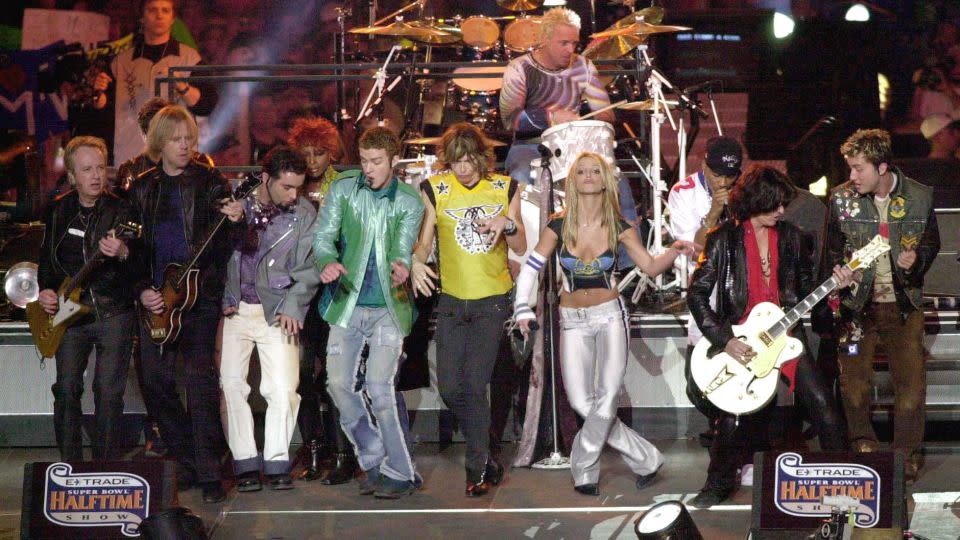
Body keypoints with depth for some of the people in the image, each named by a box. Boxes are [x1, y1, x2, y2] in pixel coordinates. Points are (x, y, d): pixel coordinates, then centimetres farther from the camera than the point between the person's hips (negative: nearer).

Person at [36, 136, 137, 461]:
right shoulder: (58, 211, 8)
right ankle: (70, 464, 12)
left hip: (113, 314, -3)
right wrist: (45, 289, 5)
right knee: (66, 390, 0)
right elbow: (47, 259, 21)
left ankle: (106, 466, 7)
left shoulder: (121, 210, -3)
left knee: (109, 392, -4)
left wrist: (123, 254, -31)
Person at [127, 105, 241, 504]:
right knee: (155, 382, 5)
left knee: (200, 379, -11)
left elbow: (225, 241, -3)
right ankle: (185, 461, 19)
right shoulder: (141, 188, 11)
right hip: (155, 299, 4)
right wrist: (141, 290, -1)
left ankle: (209, 472, -7)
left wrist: (235, 219, -26)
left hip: (200, 294, -4)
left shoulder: (210, 181, 2)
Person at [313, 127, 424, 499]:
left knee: (378, 388, -12)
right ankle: (373, 460, 19)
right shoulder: (342, 189, 2)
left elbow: (402, 250, -8)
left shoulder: (409, 203, -1)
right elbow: (323, 237, -1)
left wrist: (401, 269, -33)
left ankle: (400, 472, -1)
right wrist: (328, 263, -23)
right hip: (347, 304, 3)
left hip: (388, 307, -3)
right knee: (339, 384, 1)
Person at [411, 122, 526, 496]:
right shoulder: (435, 189, 0)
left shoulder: (505, 189, 1)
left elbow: (520, 248, 1)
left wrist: (508, 224, -19)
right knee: (450, 387, 0)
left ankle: (478, 470, 4)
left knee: (474, 386, -8)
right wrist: (416, 261, -22)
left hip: (492, 301, -2)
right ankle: (485, 457, 19)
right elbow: (424, 240, 0)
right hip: (451, 299, 2)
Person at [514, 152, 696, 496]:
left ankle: (584, 470, -4)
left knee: (608, 393, -18)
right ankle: (645, 460, 2)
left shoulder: (618, 227, -2)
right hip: (573, 321, 1)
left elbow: (650, 266, 0)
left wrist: (674, 251, -17)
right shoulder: (559, 226, -3)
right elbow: (530, 268, 1)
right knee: (581, 402, -9)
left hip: (609, 315, -1)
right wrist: (522, 309, -8)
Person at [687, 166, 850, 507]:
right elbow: (697, 294, -7)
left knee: (824, 407, -5)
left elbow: (806, 289, 12)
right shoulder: (724, 239, -6)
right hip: (739, 340, -3)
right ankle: (719, 482, 24)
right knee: (732, 418, 1)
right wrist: (723, 339, -14)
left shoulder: (791, 237, 5)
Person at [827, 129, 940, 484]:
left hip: (904, 305, 0)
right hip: (858, 304, 0)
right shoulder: (842, 198, -3)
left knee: (911, 384, -2)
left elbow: (931, 244, 9)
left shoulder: (919, 198, -4)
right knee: (853, 381, -2)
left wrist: (916, 261, -11)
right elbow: (833, 249, 9)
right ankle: (863, 448, 18)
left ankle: (907, 455, 14)